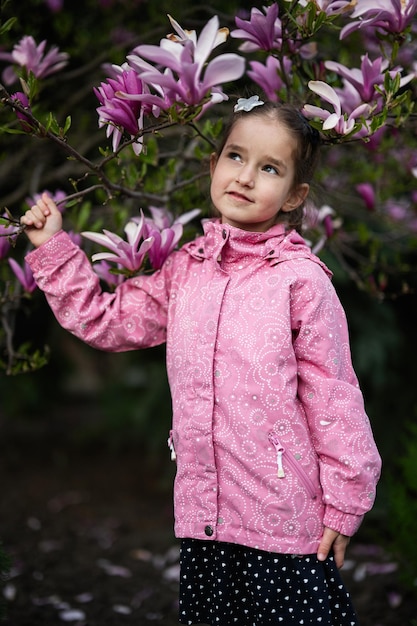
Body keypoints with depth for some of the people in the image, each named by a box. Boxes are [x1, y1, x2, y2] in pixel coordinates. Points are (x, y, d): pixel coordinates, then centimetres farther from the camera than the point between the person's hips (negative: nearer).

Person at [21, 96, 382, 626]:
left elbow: (332, 395, -7)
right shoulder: (183, 270, 7)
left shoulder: (300, 279, -9)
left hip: (285, 523, -5)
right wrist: (53, 248, 14)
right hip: (203, 519, 5)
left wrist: (344, 503, -4)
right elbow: (104, 320, 17)